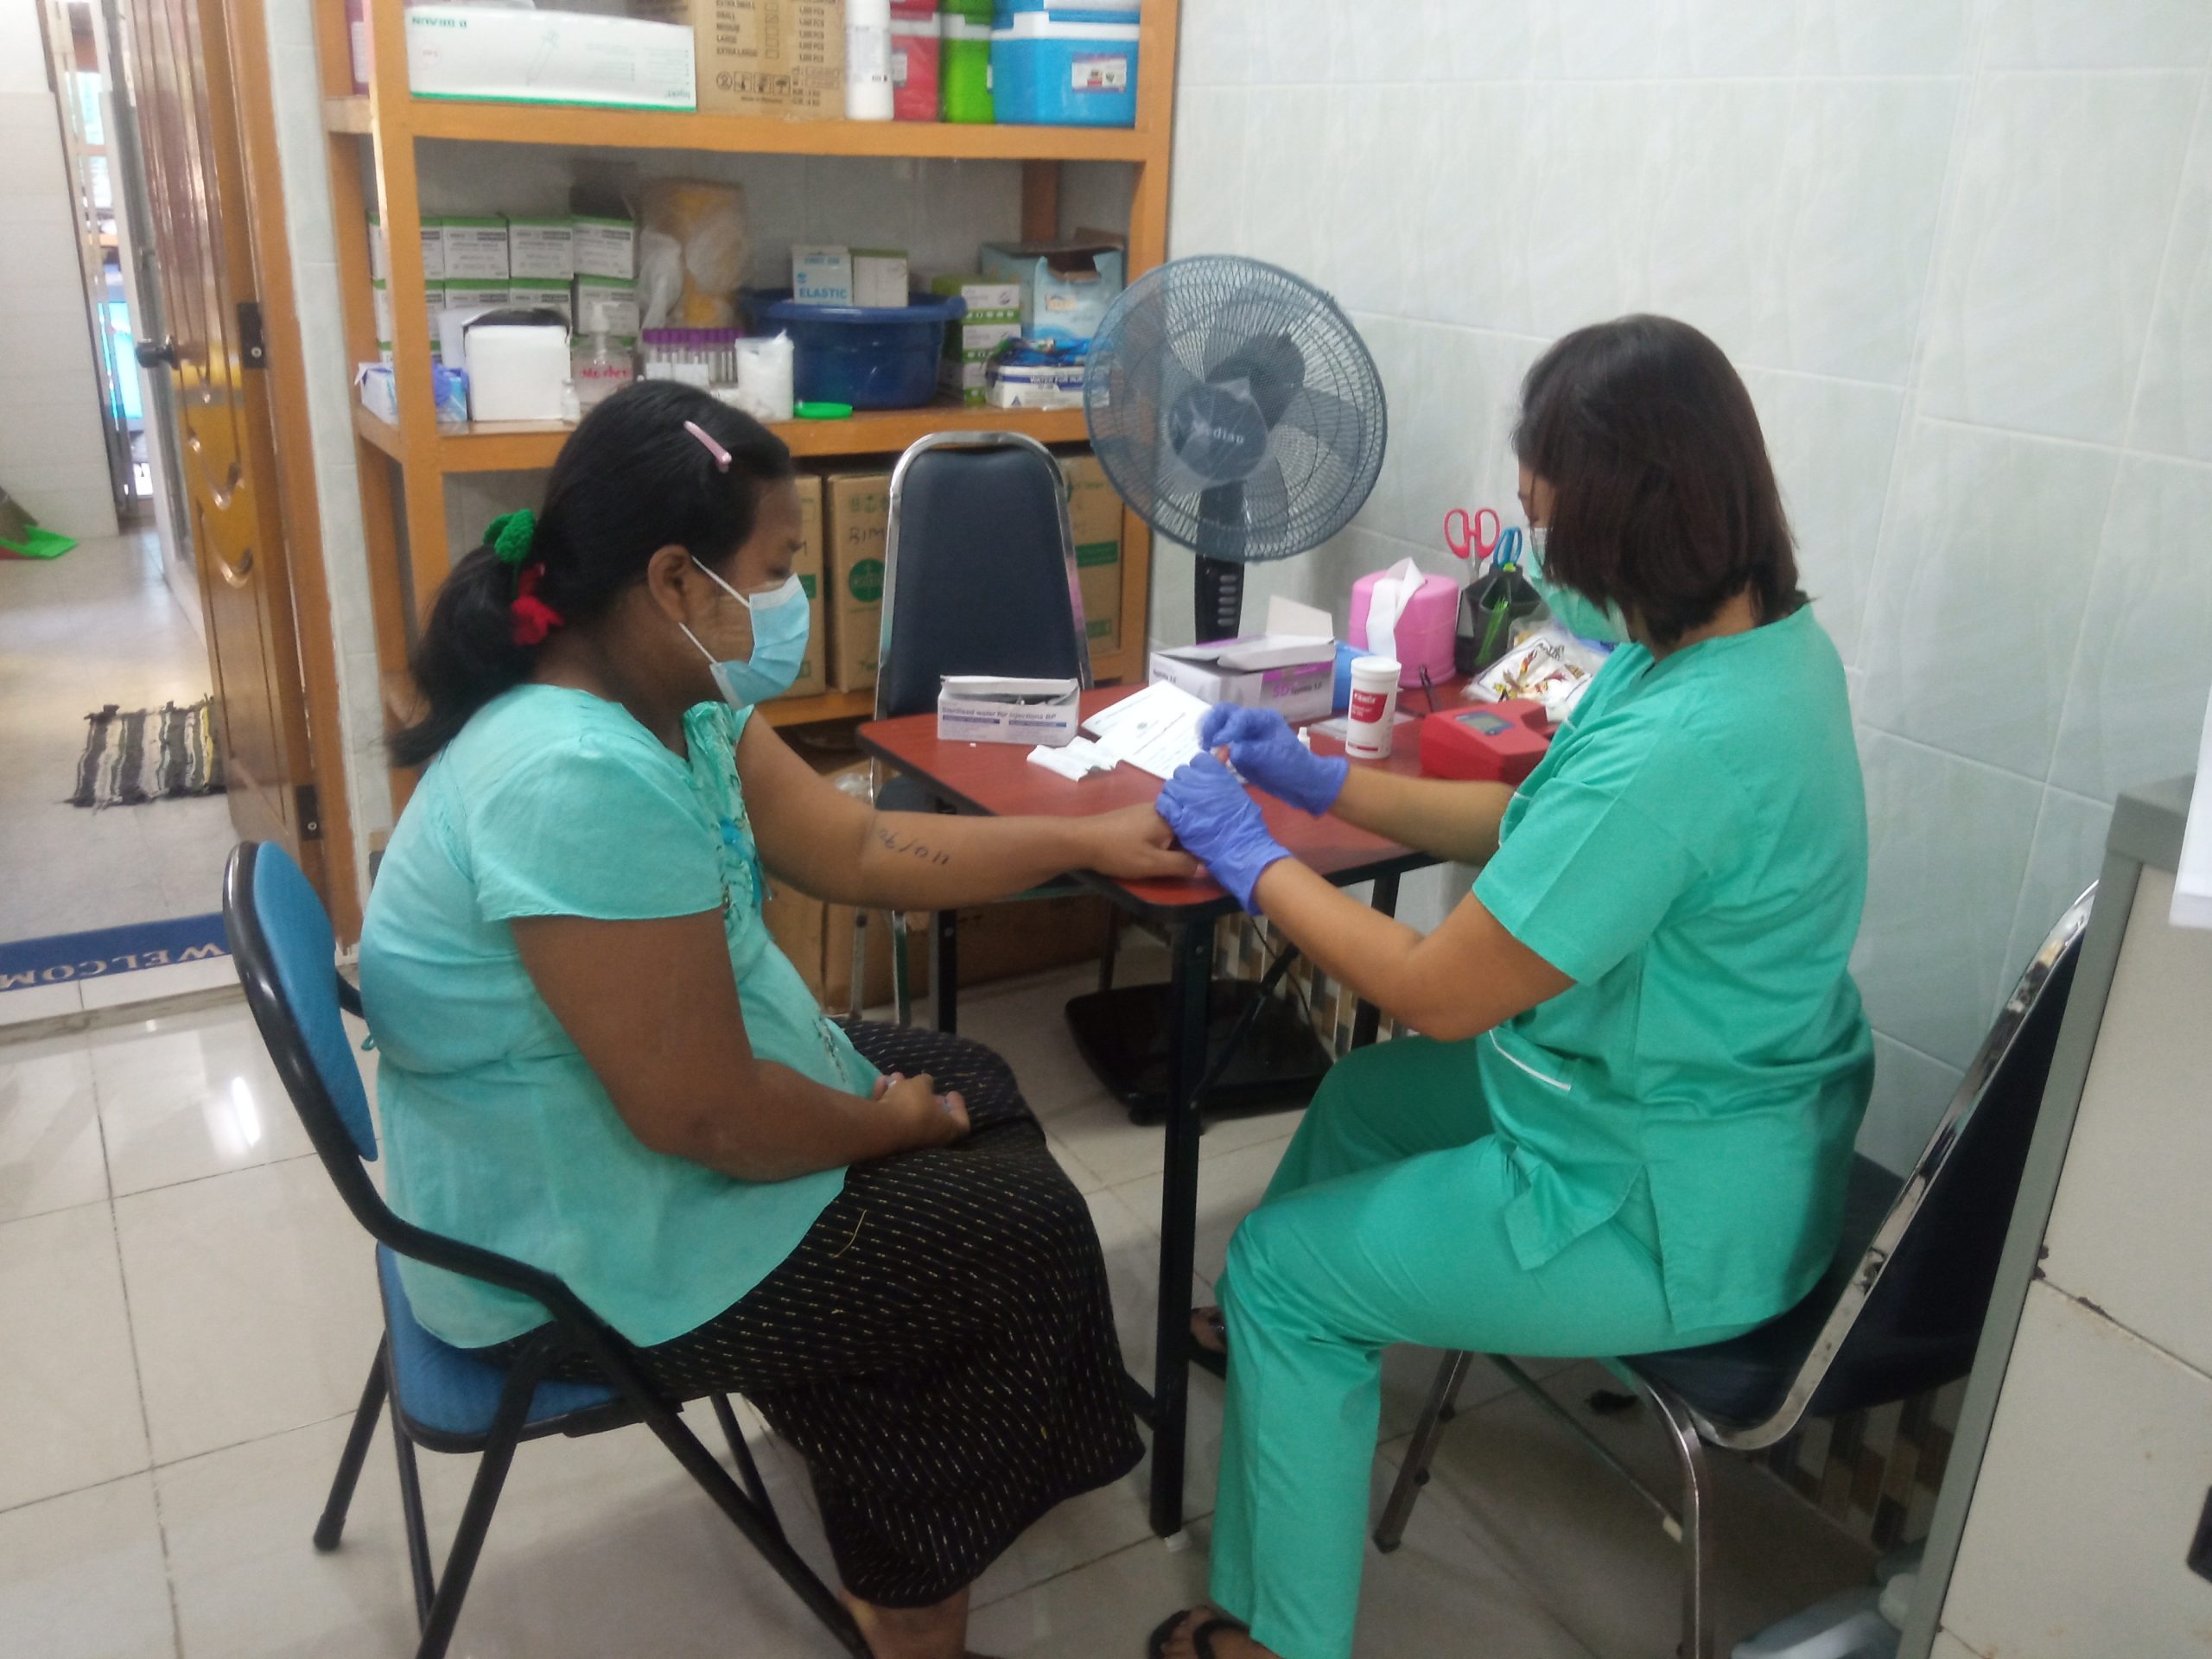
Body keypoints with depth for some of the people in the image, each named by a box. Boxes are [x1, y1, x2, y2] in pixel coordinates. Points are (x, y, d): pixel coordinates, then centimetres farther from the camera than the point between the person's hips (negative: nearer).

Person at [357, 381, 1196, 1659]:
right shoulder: (584, 782, -34)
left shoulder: (665, 695, -4)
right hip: (590, 1253, -9)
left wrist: (1091, 842, 5)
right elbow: (702, 1118, -30)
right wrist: (889, 1122, -11)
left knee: (976, 1087, 18)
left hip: (596, 1149, 10)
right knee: (1026, 1229, 1)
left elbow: (853, 848, 6)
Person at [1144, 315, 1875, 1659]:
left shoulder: (1679, 746, -35)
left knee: (1279, 1263, 3)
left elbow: (1438, 994, -26)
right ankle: (1276, 1339, 50)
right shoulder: (1765, 638, -4)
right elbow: (1541, 828, 7)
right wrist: (1324, 782, 6)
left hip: (1676, 1214, -9)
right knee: (1362, 1095, 24)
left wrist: (1253, 859, -12)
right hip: (1733, 1115, 9)